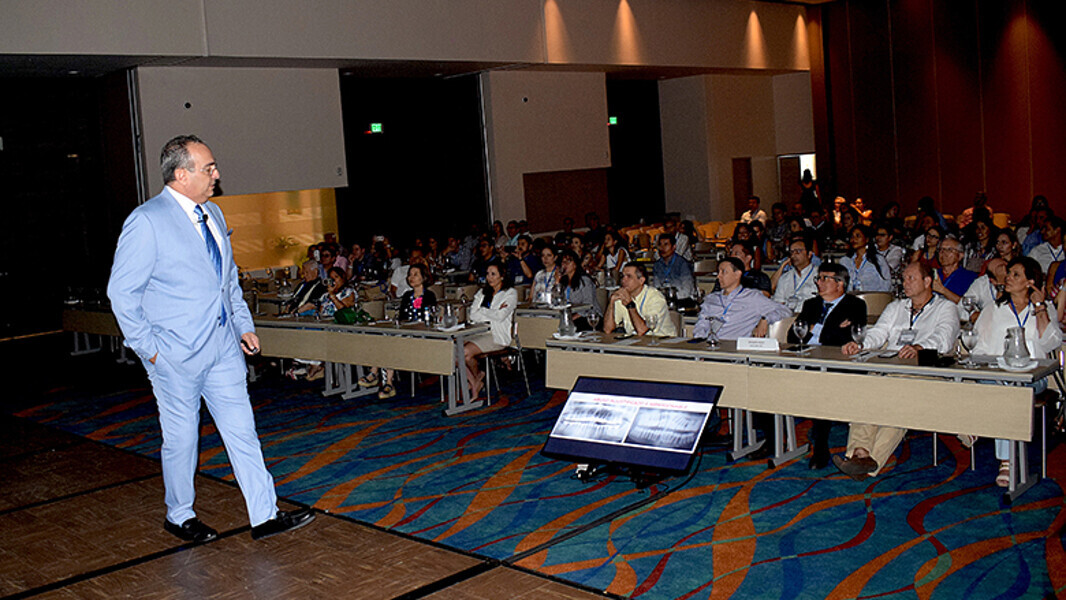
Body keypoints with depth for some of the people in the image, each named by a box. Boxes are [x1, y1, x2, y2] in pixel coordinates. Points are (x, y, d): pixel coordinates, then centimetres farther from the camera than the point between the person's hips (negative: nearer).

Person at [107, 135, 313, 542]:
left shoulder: (213, 214, 11)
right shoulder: (146, 222, -13)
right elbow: (122, 292, -11)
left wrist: (244, 325, 14)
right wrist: (149, 348, -12)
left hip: (223, 347, 6)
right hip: (175, 354, -6)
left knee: (242, 430, 6)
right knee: (181, 437, 7)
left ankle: (265, 516, 12)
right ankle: (179, 516, 28)